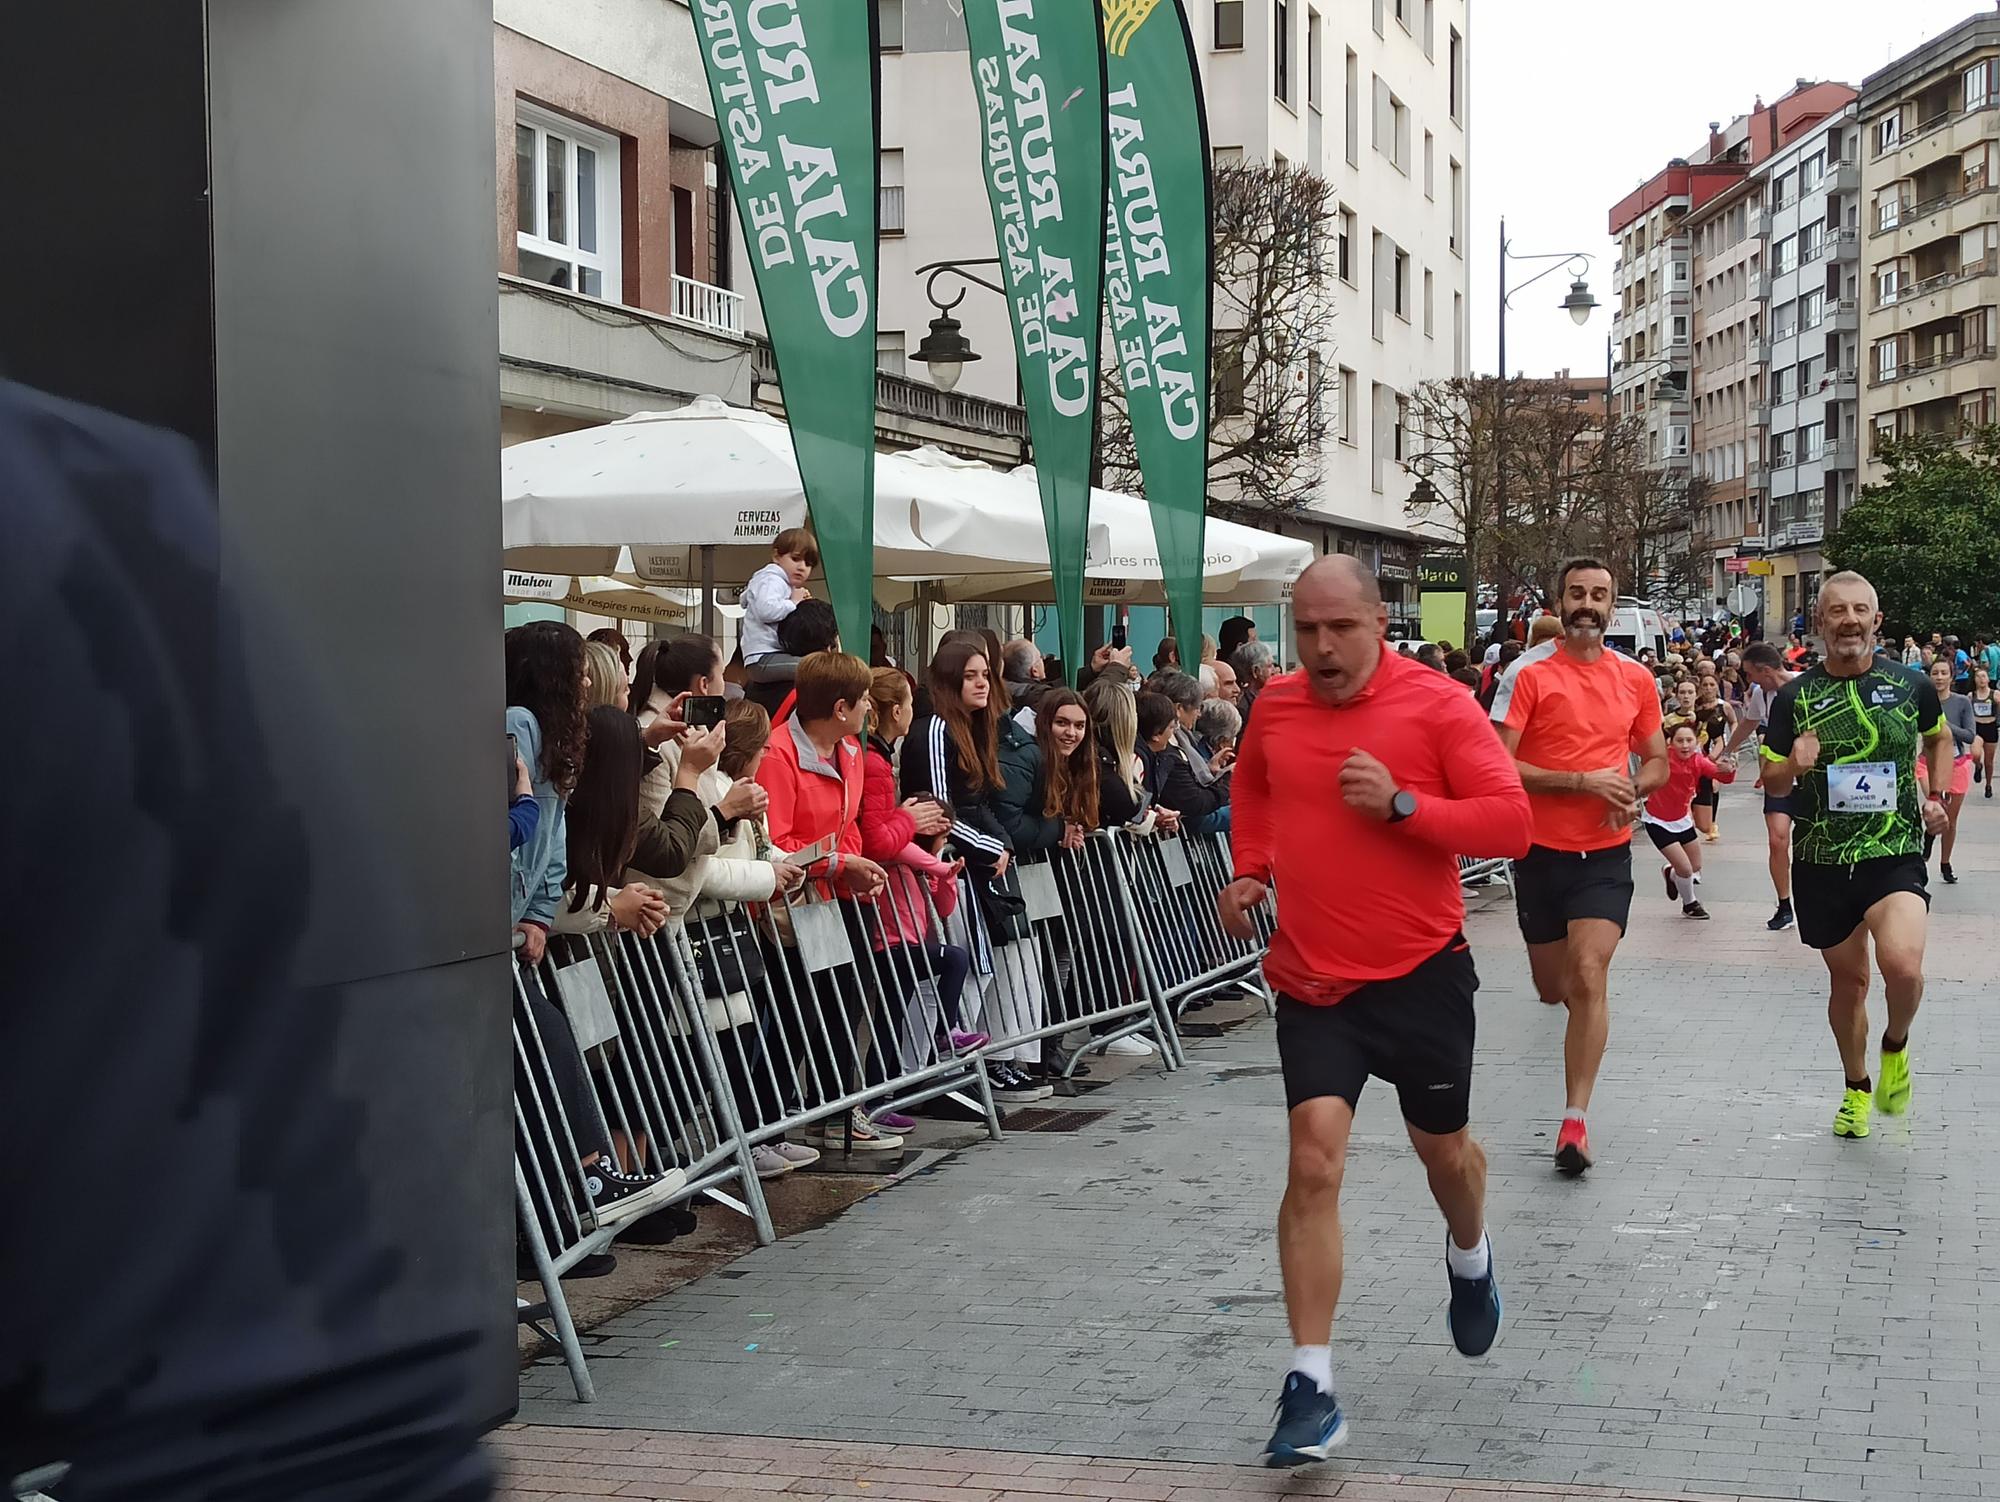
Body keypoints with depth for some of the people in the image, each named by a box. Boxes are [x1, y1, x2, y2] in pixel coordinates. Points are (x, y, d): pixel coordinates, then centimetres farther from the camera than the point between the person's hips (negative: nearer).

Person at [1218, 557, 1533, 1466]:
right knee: (1314, 1160, -12)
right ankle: (1311, 1387, -8)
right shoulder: (1276, 706, 2)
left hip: (1421, 972, -1)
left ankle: (1470, 1255, 54)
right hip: (1310, 981, 2)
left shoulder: (1437, 703, -11)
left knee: (1443, 1148, 18)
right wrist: (1251, 869, 11)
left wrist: (1400, 804, -24)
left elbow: (1510, 819, -14)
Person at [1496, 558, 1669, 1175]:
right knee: (1553, 988, 13)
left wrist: (1634, 791, -5)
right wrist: (1582, 781, -19)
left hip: (1606, 853, 0)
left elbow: (1656, 760, 17)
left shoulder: (1636, 680, 5)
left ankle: (1575, 1121, -14)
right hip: (1542, 852, 0)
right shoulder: (1533, 677, -5)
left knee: (1589, 978, -16)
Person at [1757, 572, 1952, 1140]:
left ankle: (1895, 1047, 8)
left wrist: (1936, 795, 10)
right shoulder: (1795, 697, -1)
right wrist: (1793, 765, -17)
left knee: (1902, 963, -24)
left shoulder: (1911, 686, 0)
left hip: (1895, 854, -2)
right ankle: (1856, 1087, 36)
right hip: (1821, 860, 2)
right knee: (1847, 978, 13)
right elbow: (1771, 781, 4)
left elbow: (1939, 737, 22)